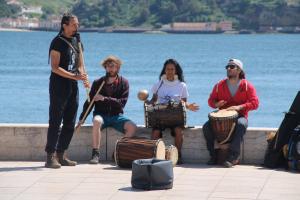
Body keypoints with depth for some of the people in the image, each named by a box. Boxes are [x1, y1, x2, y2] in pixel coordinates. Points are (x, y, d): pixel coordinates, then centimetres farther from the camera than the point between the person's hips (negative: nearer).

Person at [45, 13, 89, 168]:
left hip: (72, 86, 8)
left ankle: (61, 155, 17)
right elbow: (55, 67, -17)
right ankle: (51, 157, -6)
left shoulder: (76, 42, 14)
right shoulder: (58, 42, -10)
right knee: (55, 122, -7)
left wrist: (84, 77, -1)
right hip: (59, 86, -8)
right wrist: (75, 76, -23)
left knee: (70, 123, 9)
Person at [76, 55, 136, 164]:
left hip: (116, 115, 1)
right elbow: (89, 102, 4)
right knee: (97, 121, -37)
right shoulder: (98, 83, 2)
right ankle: (95, 154, -31)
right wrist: (82, 118, -8)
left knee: (132, 127, -27)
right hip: (101, 114, -1)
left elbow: (122, 103, -9)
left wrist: (104, 99, -19)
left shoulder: (123, 83, 1)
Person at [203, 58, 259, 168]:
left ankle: (232, 157, -37)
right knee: (206, 127, -24)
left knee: (241, 124, -39)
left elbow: (254, 103, -7)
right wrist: (216, 104, -10)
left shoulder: (247, 86, 1)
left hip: (240, 116, -3)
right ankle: (213, 156, -11)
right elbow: (211, 100, 15)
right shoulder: (219, 85, 10)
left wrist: (239, 107, -23)